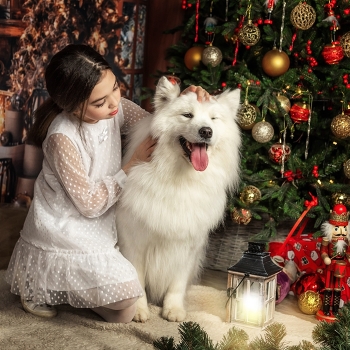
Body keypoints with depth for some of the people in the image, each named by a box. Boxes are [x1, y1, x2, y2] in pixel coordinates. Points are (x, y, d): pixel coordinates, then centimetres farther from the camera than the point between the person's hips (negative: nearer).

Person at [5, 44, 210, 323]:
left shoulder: (115, 107, -10)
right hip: (64, 233, -7)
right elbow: (90, 204, -22)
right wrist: (134, 163, -20)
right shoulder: (63, 138, -28)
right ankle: (42, 287, 7)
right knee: (126, 295, -13)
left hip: (98, 225, 7)